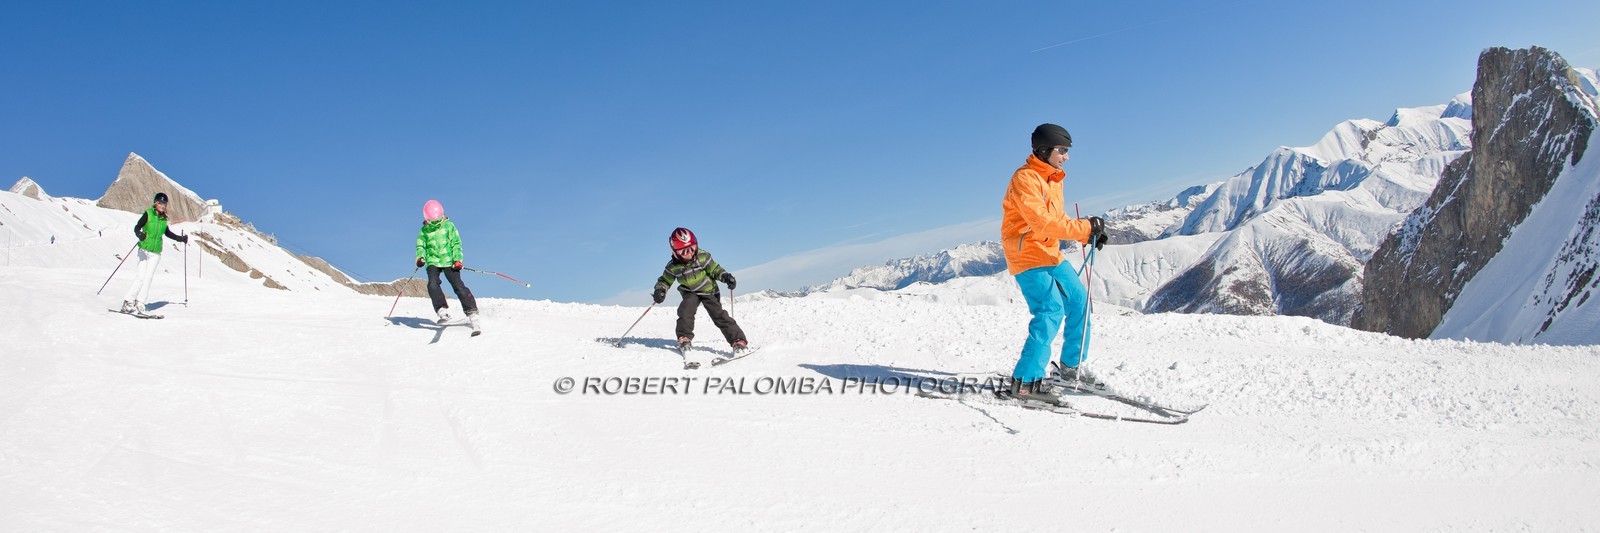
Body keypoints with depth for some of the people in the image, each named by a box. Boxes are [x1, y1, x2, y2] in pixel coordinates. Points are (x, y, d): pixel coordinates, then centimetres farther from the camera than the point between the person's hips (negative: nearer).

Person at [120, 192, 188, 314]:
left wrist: (181, 239, 29)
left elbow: (167, 232, 28)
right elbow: (137, 227, -13)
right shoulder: (148, 214, -4)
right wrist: (140, 234, -33)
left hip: (156, 252, 4)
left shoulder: (163, 219, 11)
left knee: (149, 278, -2)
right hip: (144, 249, -4)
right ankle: (128, 302, -3)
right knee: (141, 277, -11)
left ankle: (140, 304, 0)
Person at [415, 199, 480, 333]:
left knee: (458, 286, -14)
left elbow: (456, 243, 2)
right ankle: (443, 311, -23)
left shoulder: (448, 226, 4)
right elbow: (421, 247, 14)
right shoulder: (424, 231, 9)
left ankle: (472, 313, -13)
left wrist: (457, 259, -10)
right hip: (433, 261, 2)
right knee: (432, 284, -25)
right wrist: (420, 258, -8)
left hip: (448, 261, -2)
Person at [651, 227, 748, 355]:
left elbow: (714, 269, -6)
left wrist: (726, 277, -23)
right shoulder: (673, 267, -13)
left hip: (709, 291, -1)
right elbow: (665, 281, 0)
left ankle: (738, 341, -11)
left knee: (719, 315, -11)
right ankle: (684, 338, -16)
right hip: (691, 293, 1)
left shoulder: (703, 257, -15)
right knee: (685, 310, -28)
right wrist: (659, 290, -21)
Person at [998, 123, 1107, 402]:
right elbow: (1043, 222, -27)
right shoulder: (1025, 179, -18)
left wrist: (1089, 234, -1)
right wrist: (1085, 227, -24)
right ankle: (1025, 381, -19)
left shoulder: (1053, 179, 13)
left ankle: (1070, 368, 28)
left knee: (1079, 302, 13)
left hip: (1051, 255, 10)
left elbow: (1058, 220, 14)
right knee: (1051, 310, -20)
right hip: (1027, 256, -10)